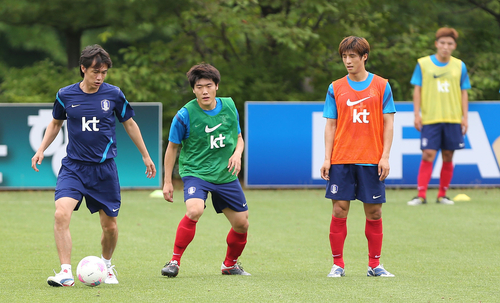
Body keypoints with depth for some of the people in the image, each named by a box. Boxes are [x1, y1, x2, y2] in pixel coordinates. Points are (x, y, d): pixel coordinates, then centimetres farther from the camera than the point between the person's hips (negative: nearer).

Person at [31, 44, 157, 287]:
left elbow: (129, 124, 13)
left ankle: (106, 265, 35)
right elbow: (56, 123, 18)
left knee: (110, 225, 6)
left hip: (104, 168, 1)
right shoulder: (65, 95, -2)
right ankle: (66, 273, -19)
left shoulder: (113, 94, -2)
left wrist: (145, 156, 19)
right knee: (61, 214, -22)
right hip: (73, 167, -1)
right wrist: (41, 149, 7)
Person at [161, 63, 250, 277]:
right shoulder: (186, 115, -12)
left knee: (241, 224, 7)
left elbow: (238, 138, 14)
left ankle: (230, 264, 34)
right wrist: (167, 181, -1)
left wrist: (237, 154, -9)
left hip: (225, 175, 5)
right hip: (195, 172, -5)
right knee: (194, 210, -32)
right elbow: (172, 147, -1)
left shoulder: (229, 107, 0)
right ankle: (174, 261, -20)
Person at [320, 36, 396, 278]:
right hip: (341, 160, 1)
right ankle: (338, 264, 5)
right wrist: (327, 158, 0)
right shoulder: (336, 88, 7)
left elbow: (388, 123, 3)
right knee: (339, 211, -3)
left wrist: (385, 156, -5)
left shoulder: (381, 86, 4)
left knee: (374, 212, 2)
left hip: (372, 161, 0)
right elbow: (330, 125, 8)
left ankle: (374, 265, 12)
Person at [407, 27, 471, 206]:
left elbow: (463, 92, 12)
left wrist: (464, 117, 6)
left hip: (453, 119, 2)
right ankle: (421, 195, -7)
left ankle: (442, 195, 13)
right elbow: (417, 89, 5)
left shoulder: (459, 66, 8)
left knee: (448, 157, 4)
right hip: (430, 118, -2)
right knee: (428, 155, -9)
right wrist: (417, 114, -2)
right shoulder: (423, 64, 3)